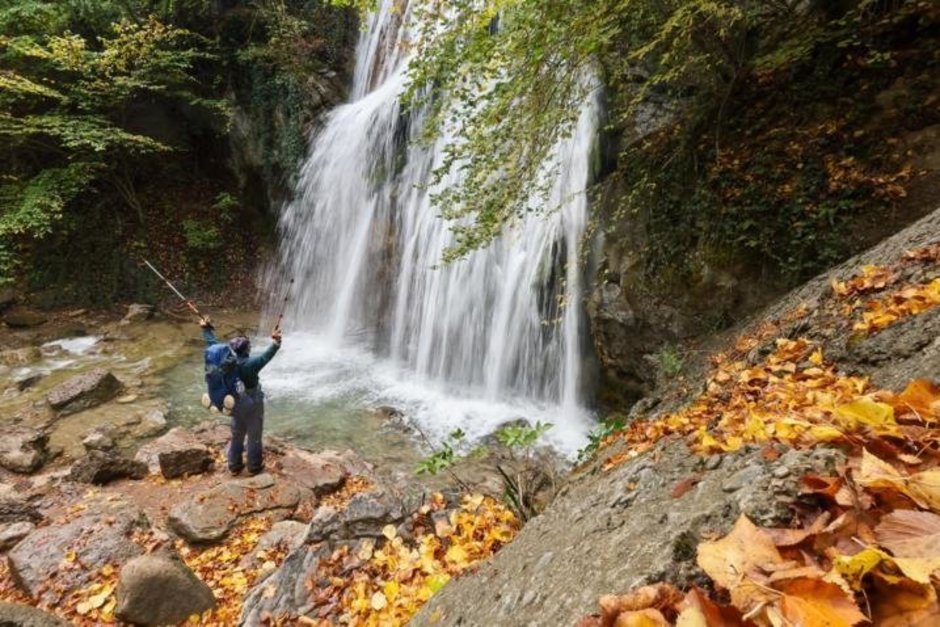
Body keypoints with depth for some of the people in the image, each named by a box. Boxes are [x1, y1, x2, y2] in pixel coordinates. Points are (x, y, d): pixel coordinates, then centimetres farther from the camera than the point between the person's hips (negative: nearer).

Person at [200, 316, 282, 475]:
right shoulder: (250, 364, -26)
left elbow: (213, 344, 2)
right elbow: (266, 356, -40)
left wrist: (207, 329, 13)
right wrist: (276, 343, -52)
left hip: (236, 404, 6)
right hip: (252, 404, -6)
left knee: (237, 435, 22)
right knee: (254, 436, 10)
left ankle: (234, 466, 34)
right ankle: (254, 467, 24)